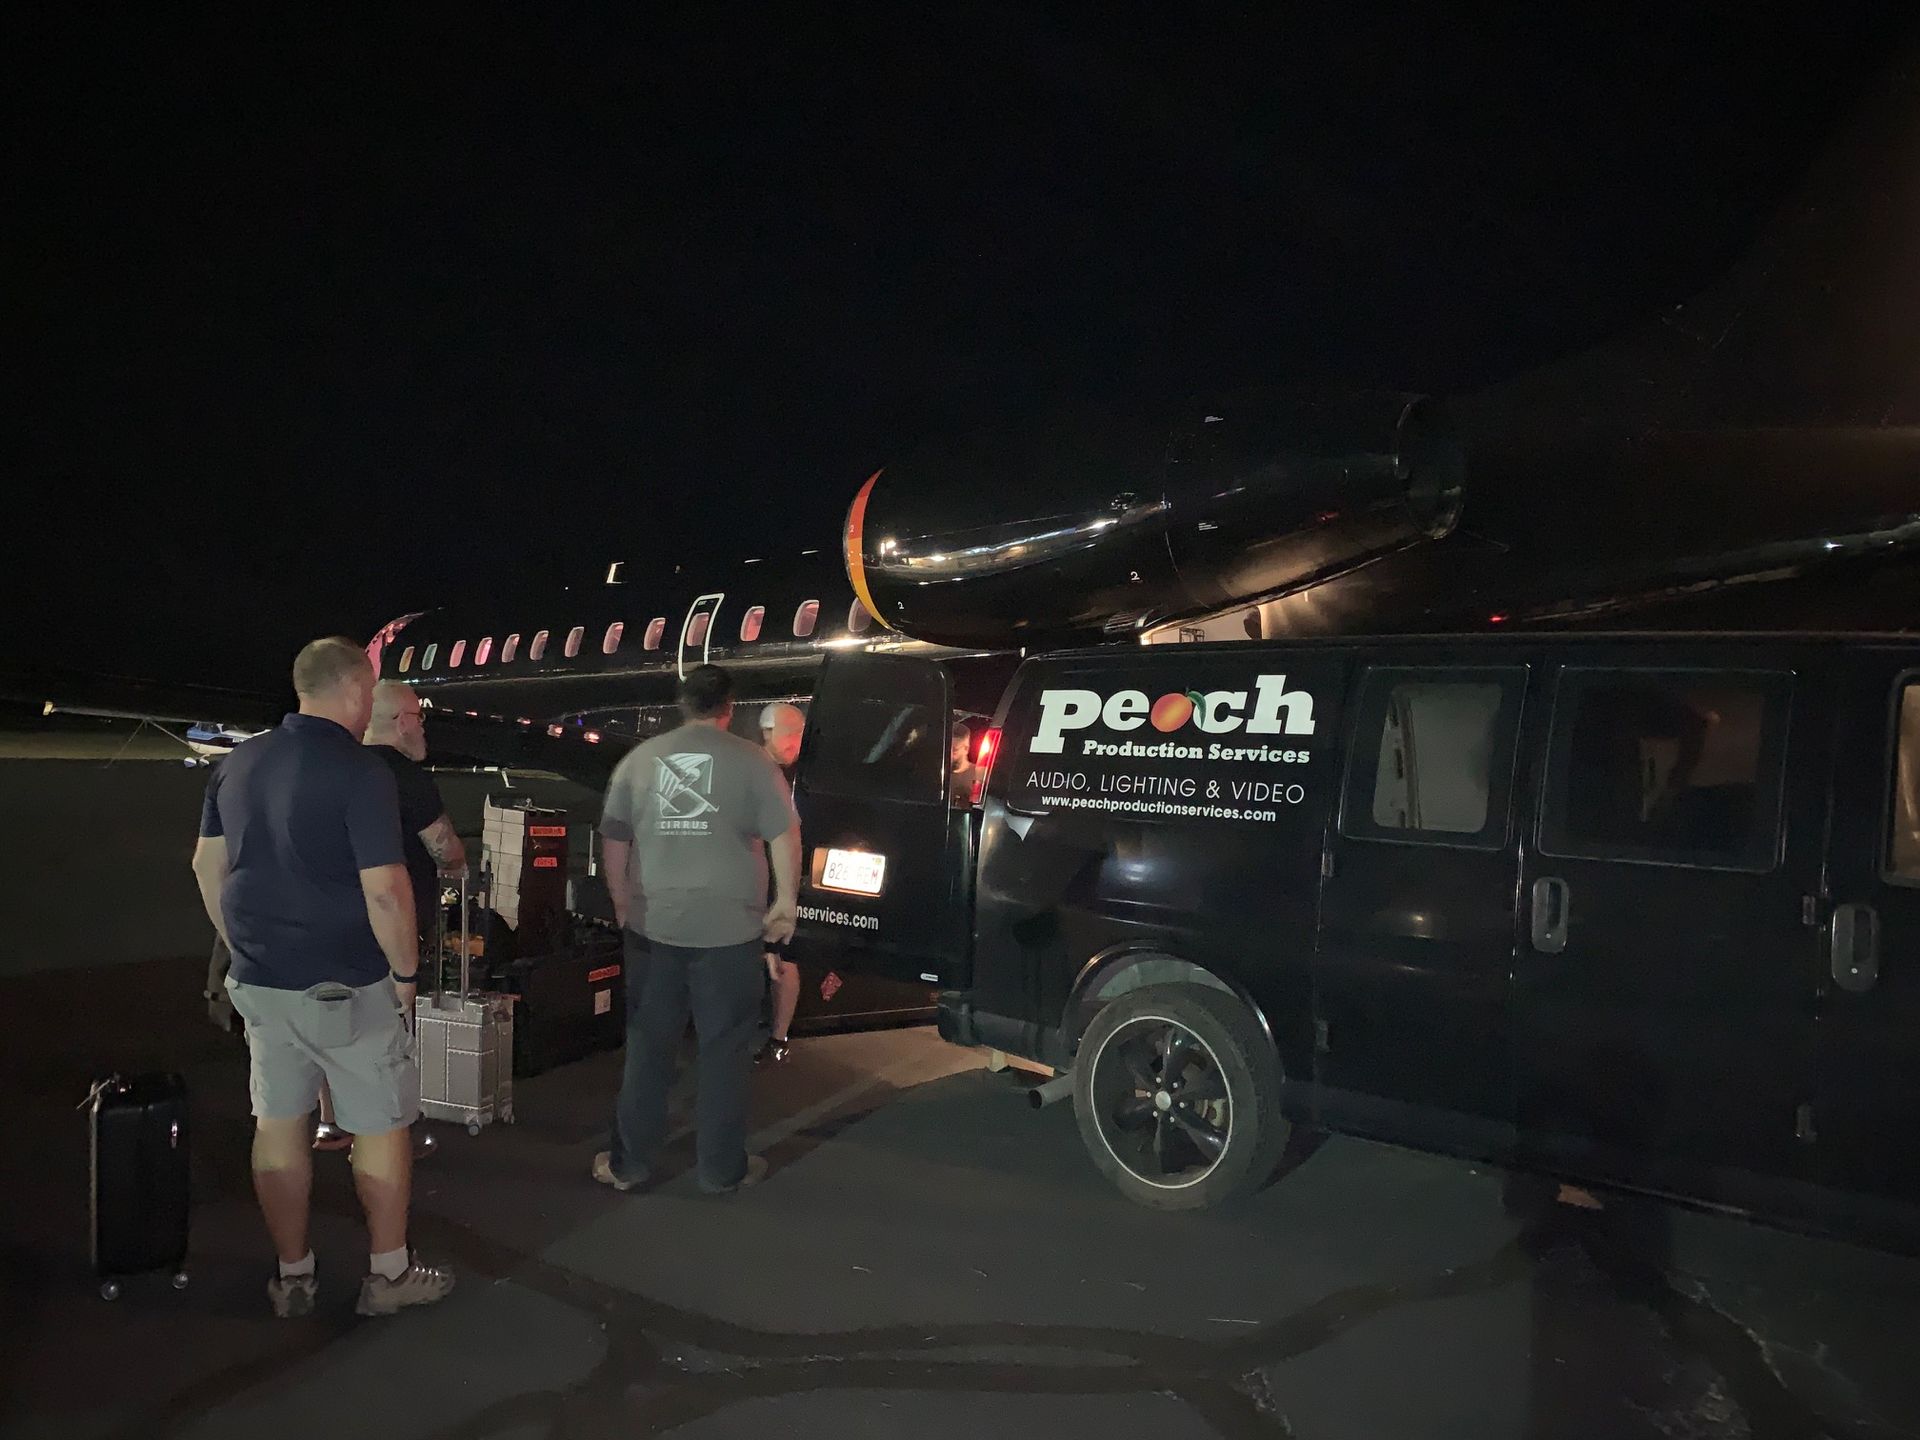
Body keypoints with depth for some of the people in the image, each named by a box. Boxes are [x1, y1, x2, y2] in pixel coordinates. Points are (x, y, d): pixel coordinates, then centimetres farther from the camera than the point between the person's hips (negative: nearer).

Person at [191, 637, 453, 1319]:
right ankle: (387, 1273, 20)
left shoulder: (238, 764, 4)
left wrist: (244, 950, 20)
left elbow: (207, 866, 12)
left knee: (278, 1125, 16)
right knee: (381, 1128, 9)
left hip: (260, 981, 7)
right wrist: (405, 970, -10)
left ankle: (292, 1276, 27)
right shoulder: (360, 772, -18)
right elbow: (385, 891, -23)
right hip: (347, 988, -6)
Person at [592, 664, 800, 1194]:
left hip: (653, 927, 3)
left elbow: (614, 839, 10)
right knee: (724, 1051, 8)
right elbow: (784, 837, -8)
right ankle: (722, 1170, 18)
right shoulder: (750, 761, -6)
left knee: (648, 1047, 14)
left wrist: (622, 901, 20)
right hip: (729, 930, -3)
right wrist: (786, 902, 2)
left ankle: (628, 1163, 23)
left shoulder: (640, 758, 4)